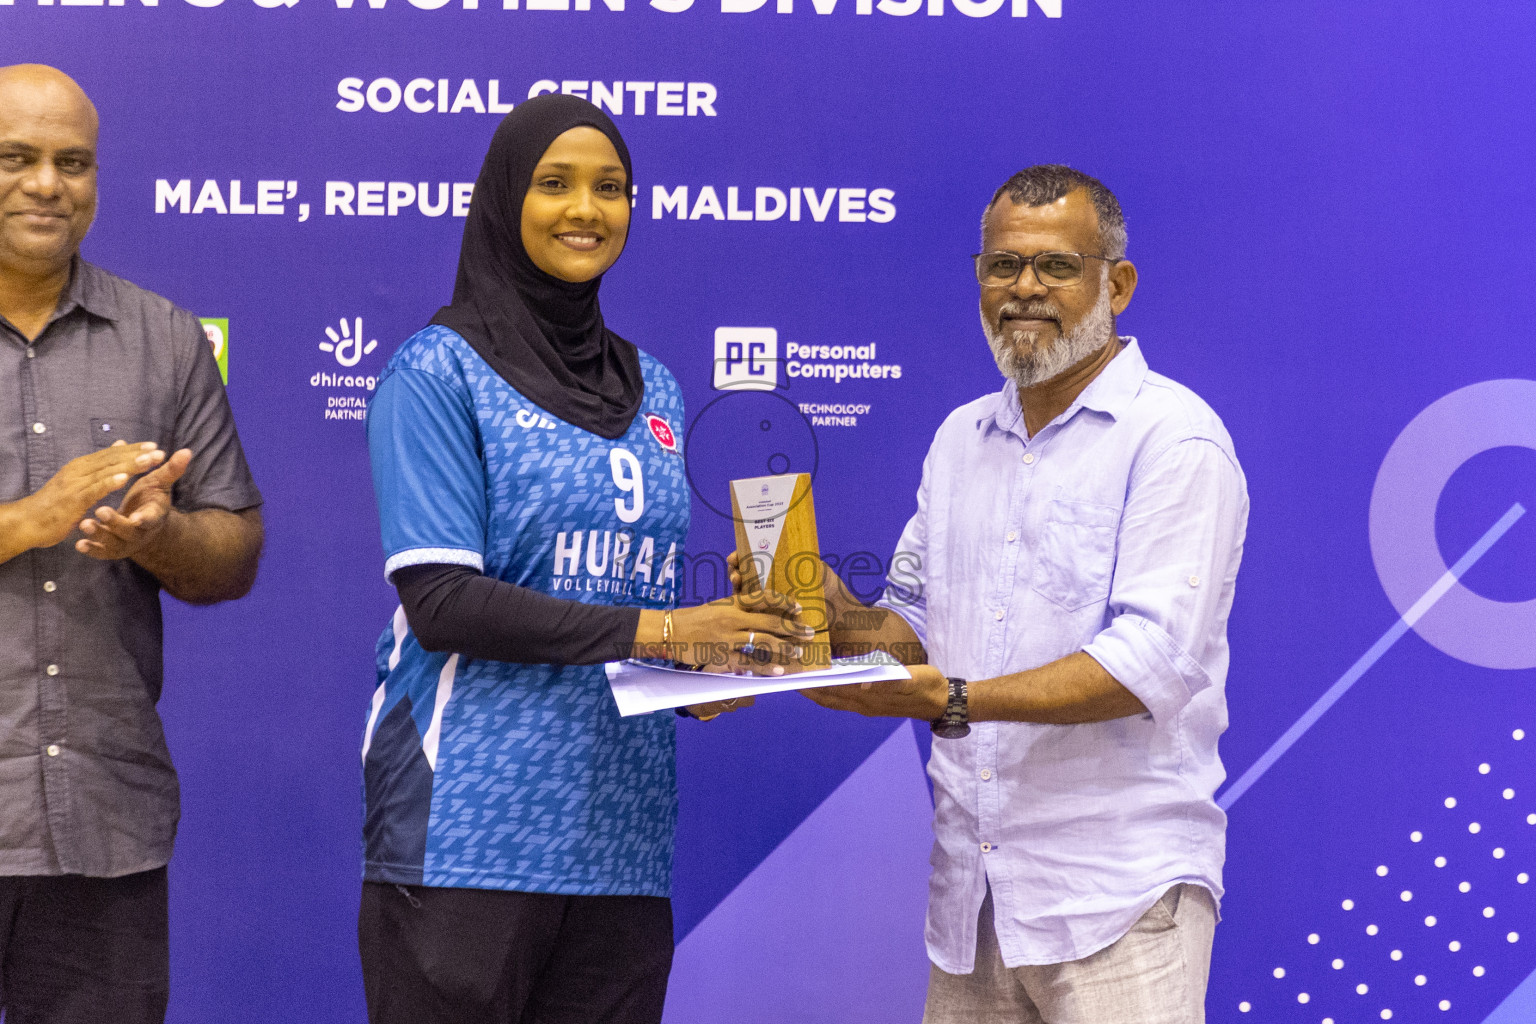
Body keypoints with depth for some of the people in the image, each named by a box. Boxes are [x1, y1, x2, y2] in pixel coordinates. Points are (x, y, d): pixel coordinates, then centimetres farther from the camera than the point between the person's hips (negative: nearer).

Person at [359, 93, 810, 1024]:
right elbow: (440, 600, -13)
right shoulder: (440, 371, -3)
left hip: (620, 833, 6)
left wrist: (716, 657, 0)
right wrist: (650, 629, -17)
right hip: (470, 830, -5)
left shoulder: (654, 390, 16)